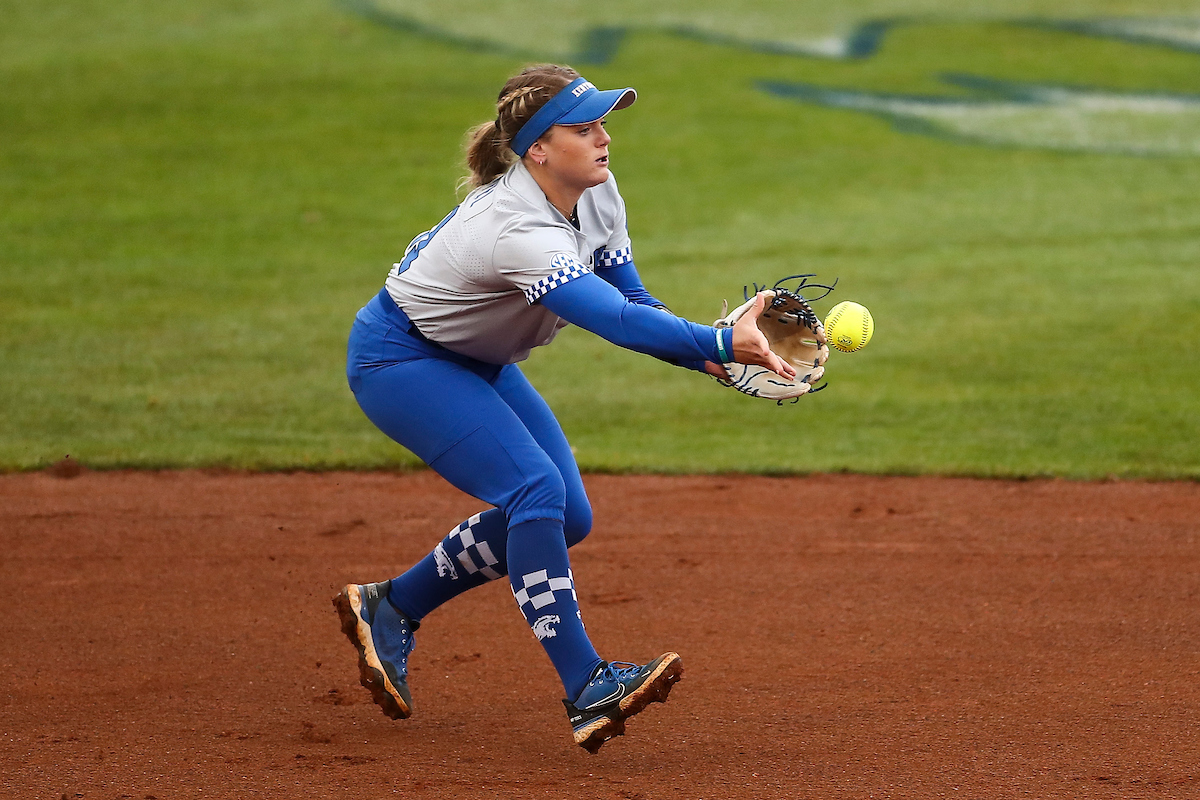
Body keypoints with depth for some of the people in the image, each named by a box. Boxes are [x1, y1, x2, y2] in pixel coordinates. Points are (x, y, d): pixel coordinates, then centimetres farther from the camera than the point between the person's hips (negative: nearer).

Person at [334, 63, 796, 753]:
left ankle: (392, 608, 19)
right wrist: (723, 342, -59)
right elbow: (617, 321, -47)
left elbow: (633, 300, -5)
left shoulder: (597, 198, -9)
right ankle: (587, 690, -27)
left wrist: (711, 355, -23)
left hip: (476, 361, 9)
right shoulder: (519, 230, -36)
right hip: (399, 359, -9)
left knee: (567, 517, 3)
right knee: (535, 490, -25)